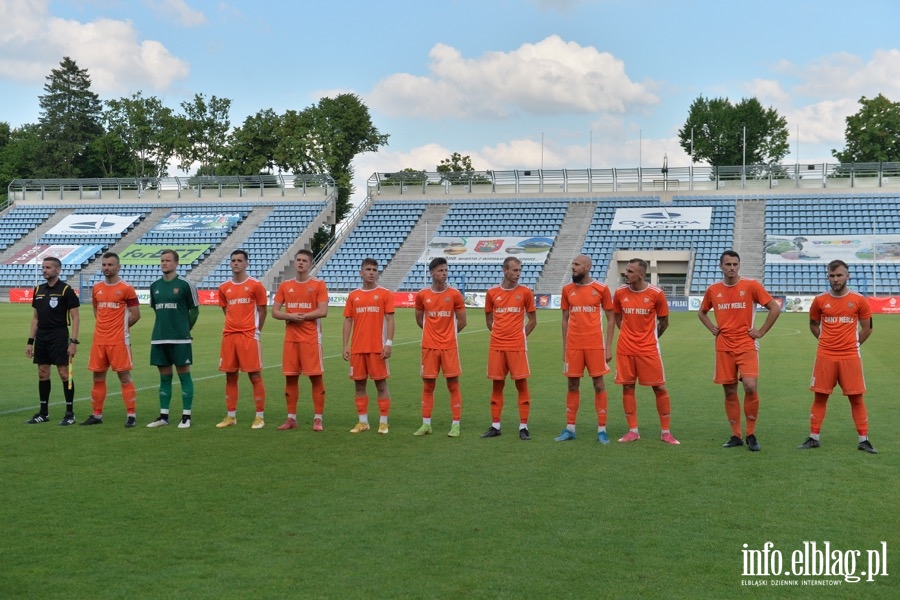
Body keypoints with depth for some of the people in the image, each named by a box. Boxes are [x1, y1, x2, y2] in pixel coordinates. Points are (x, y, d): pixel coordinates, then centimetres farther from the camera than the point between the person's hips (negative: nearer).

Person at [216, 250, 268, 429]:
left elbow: (262, 311, 3)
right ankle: (231, 416, 16)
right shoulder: (224, 288, 10)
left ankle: (260, 416, 3)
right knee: (230, 376, 8)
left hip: (249, 336, -5)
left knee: (255, 376, -3)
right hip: (229, 336, 5)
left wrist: (255, 330, 5)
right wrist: (235, 326, 14)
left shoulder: (255, 285, -2)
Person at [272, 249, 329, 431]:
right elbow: (275, 312, 7)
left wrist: (301, 316, -11)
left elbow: (323, 311, -10)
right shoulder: (285, 286, 10)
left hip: (311, 338, -4)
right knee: (290, 377, 6)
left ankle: (318, 418, 2)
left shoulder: (318, 285, -1)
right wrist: (291, 316, -11)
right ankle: (291, 418, 15)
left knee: (316, 377, -4)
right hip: (291, 338, 4)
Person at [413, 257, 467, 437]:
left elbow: (462, 322, 4)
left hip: (449, 347, -2)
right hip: (429, 347, 2)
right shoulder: (422, 295, 2)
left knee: (453, 385, 0)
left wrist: (447, 334, 10)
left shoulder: (454, 294, -3)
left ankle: (455, 425, 5)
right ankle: (426, 424, 14)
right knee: (428, 385, 6)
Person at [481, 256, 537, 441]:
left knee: (522, 384, -1)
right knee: (497, 385, 7)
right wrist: (500, 334, 8)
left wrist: (520, 336, 3)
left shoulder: (525, 292, 0)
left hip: (517, 347, -2)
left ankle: (523, 426, 5)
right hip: (496, 346, 2)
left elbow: (532, 320, 7)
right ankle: (495, 425, 15)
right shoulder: (492, 293, 4)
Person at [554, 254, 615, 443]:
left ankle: (602, 429, 7)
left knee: (599, 384, 1)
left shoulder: (601, 289, -1)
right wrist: (564, 347, 9)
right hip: (573, 345, 3)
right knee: (572, 385, 7)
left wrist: (609, 346, -3)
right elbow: (565, 319, 12)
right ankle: (570, 428, 14)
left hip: (595, 344, -3)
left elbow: (610, 318, 2)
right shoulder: (567, 289, 7)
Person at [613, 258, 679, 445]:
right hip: (625, 349, 2)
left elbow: (664, 322, 5)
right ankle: (633, 431, 14)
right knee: (627, 387, 4)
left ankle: (665, 432, 10)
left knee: (660, 388, 0)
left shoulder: (656, 294, -8)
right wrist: (628, 334, 10)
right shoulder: (620, 293, -1)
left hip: (649, 349, -2)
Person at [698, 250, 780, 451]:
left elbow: (775, 308, -2)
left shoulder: (751, 285, -4)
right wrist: (712, 328, 8)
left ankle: (751, 435, -1)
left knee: (750, 387, -16)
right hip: (724, 347, 3)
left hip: (746, 345, -3)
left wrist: (761, 331, -5)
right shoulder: (713, 290, 6)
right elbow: (702, 312, 24)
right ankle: (736, 435, 16)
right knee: (730, 392, 5)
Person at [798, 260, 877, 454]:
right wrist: (827, 341, 9)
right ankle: (813, 438, 12)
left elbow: (867, 328, 8)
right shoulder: (820, 300, 1)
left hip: (850, 357, -1)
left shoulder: (859, 300, -2)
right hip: (825, 356, 1)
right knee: (820, 396, 5)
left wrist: (852, 345, 6)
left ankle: (864, 440, 10)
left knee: (856, 398, 2)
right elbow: (813, 325, 16)